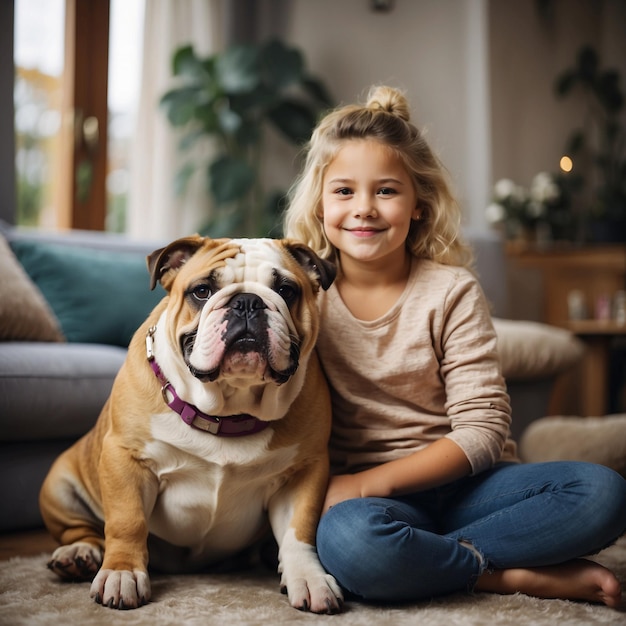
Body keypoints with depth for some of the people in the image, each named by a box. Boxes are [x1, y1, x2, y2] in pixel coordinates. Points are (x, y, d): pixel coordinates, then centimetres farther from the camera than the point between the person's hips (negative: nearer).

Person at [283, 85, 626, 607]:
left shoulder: (452, 291, -3)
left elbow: (483, 429, -8)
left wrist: (374, 480, -18)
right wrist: (330, 488, -14)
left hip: (461, 484, 1)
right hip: (359, 492, 0)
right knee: (346, 536, -37)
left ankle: (434, 556, -18)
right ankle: (515, 574, -15)